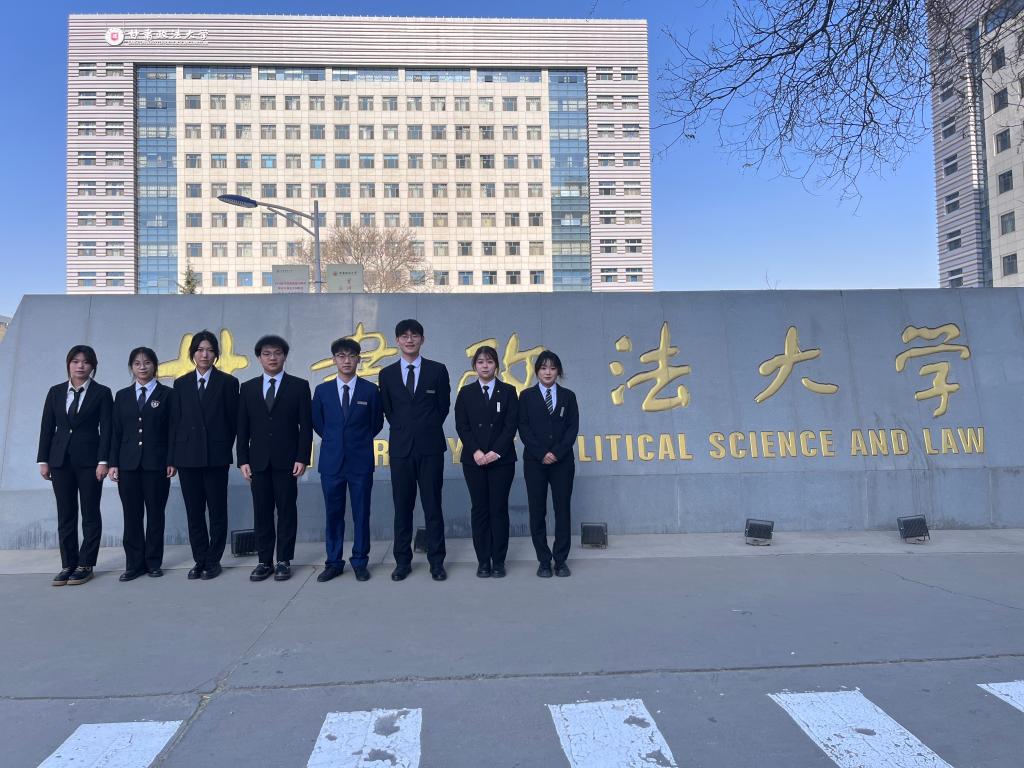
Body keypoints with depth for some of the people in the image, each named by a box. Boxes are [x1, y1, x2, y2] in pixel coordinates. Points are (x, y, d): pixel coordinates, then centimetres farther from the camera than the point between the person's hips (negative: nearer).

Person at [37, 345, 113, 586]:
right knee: (65, 514, 7)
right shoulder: (55, 392, 8)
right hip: (60, 459, 3)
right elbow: (47, 427, 8)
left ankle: (85, 565, 9)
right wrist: (43, 460, 3)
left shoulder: (102, 393, -1)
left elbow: (106, 429, -5)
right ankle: (68, 565, 13)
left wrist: (103, 461, -12)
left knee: (90, 513, 2)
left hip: (89, 459, -3)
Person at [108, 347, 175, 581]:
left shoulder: (167, 394, 3)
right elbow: (115, 432, 9)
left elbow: (173, 430, 0)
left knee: (155, 514, 3)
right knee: (131, 515, 4)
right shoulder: (122, 396, 12)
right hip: (128, 464, 3)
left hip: (156, 463, -3)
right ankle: (134, 564, 11)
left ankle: (153, 562, 12)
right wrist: (113, 463, 1)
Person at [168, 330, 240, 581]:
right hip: (187, 455, 3)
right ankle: (199, 560, 17)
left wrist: (225, 448, 4)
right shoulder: (181, 383, 9)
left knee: (217, 511, 3)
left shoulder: (228, 382, 1)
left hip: (216, 455, -2)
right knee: (194, 512, 7)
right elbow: (175, 422, 7)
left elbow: (233, 420, 3)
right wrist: (172, 458, 4)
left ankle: (213, 560, 13)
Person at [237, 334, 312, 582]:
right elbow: (243, 428, 9)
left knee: (286, 510, 1)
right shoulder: (248, 388, 11)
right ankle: (265, 561, 12)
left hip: (287, 460, -2)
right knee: (262, 512, 5)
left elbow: (306, 425, -2)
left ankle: (284, 561, 9)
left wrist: (302, 458, -9)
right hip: (258, 460, 3)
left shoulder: (299, 385, 3)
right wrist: (243, 460, 1)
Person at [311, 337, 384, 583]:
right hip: (331, 461, 1)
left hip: (361, 461, -1)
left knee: (361, 514, 5)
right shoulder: (322, 390, 5)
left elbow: (377, 423, 10)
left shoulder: (370, 390, 0)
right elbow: (317, 422, 16)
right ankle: (334, 562, 19)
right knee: (333, 514, 8)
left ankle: (360, 562, 16)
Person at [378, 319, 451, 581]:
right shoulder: (387, 374, 7)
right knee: (402, 507, 7)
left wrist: (428, 429, 9)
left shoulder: (437, 370, 2)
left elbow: (444, 406, 8)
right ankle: (402, 561, 16)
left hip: (430, 446, -1)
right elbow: (388, 411, 14)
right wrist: (404, 430, 9)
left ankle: (436, 561, 11)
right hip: (400, 447, 2)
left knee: (433, 506, 2)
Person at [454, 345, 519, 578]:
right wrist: (476, 451, -12)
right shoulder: (466, 393, 7)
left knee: (499, 509, 1)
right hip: (474, 459, 1)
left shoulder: (508, 391, 5)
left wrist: (496, 451, -13)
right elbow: (461, 425, 0)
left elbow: (511, 425, -2)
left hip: (501, 459, -1)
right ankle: (483, 561, 10)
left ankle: (498, 561, 8)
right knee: (479, 509, 3)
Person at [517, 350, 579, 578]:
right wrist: (541, 454, -11)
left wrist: (557, 453, -11)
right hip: (534, 461, 0)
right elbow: (523, 428, -1)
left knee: (562, 510, 2)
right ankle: (544, 561, 11)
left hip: (562, 461, 1)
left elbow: (573, 428, 1)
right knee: (537, 512, 2)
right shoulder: (527, 396, 6)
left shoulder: (568, 396, 8)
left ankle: (560, 560, 11)